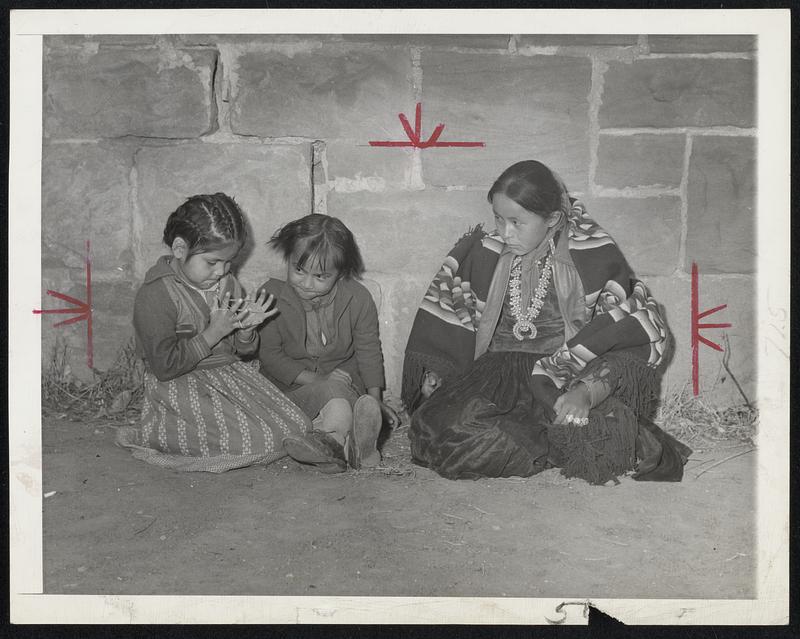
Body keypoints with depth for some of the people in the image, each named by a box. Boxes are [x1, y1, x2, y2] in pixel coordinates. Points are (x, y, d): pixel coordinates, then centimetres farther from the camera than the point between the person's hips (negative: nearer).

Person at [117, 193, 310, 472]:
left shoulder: (227, 283, 6)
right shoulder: (155, 294, -17)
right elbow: (164, 367, -20)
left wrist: (246, 329, -11)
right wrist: (214, 333, -21)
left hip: (232, 373, 7)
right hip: (181, 386, -7)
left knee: (298, 427, -5)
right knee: (257, 441, -20)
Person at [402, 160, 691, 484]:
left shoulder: (594, 258, -7)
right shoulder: (481, 254, 2)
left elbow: (639, 337, -12)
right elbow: (438, 329, 13)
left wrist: (588, 391, -28)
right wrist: (433, 385, -2)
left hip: (570, 375, -2)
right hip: (496, 373, 3)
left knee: (603, 430, -35)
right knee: (441, 429, -29)